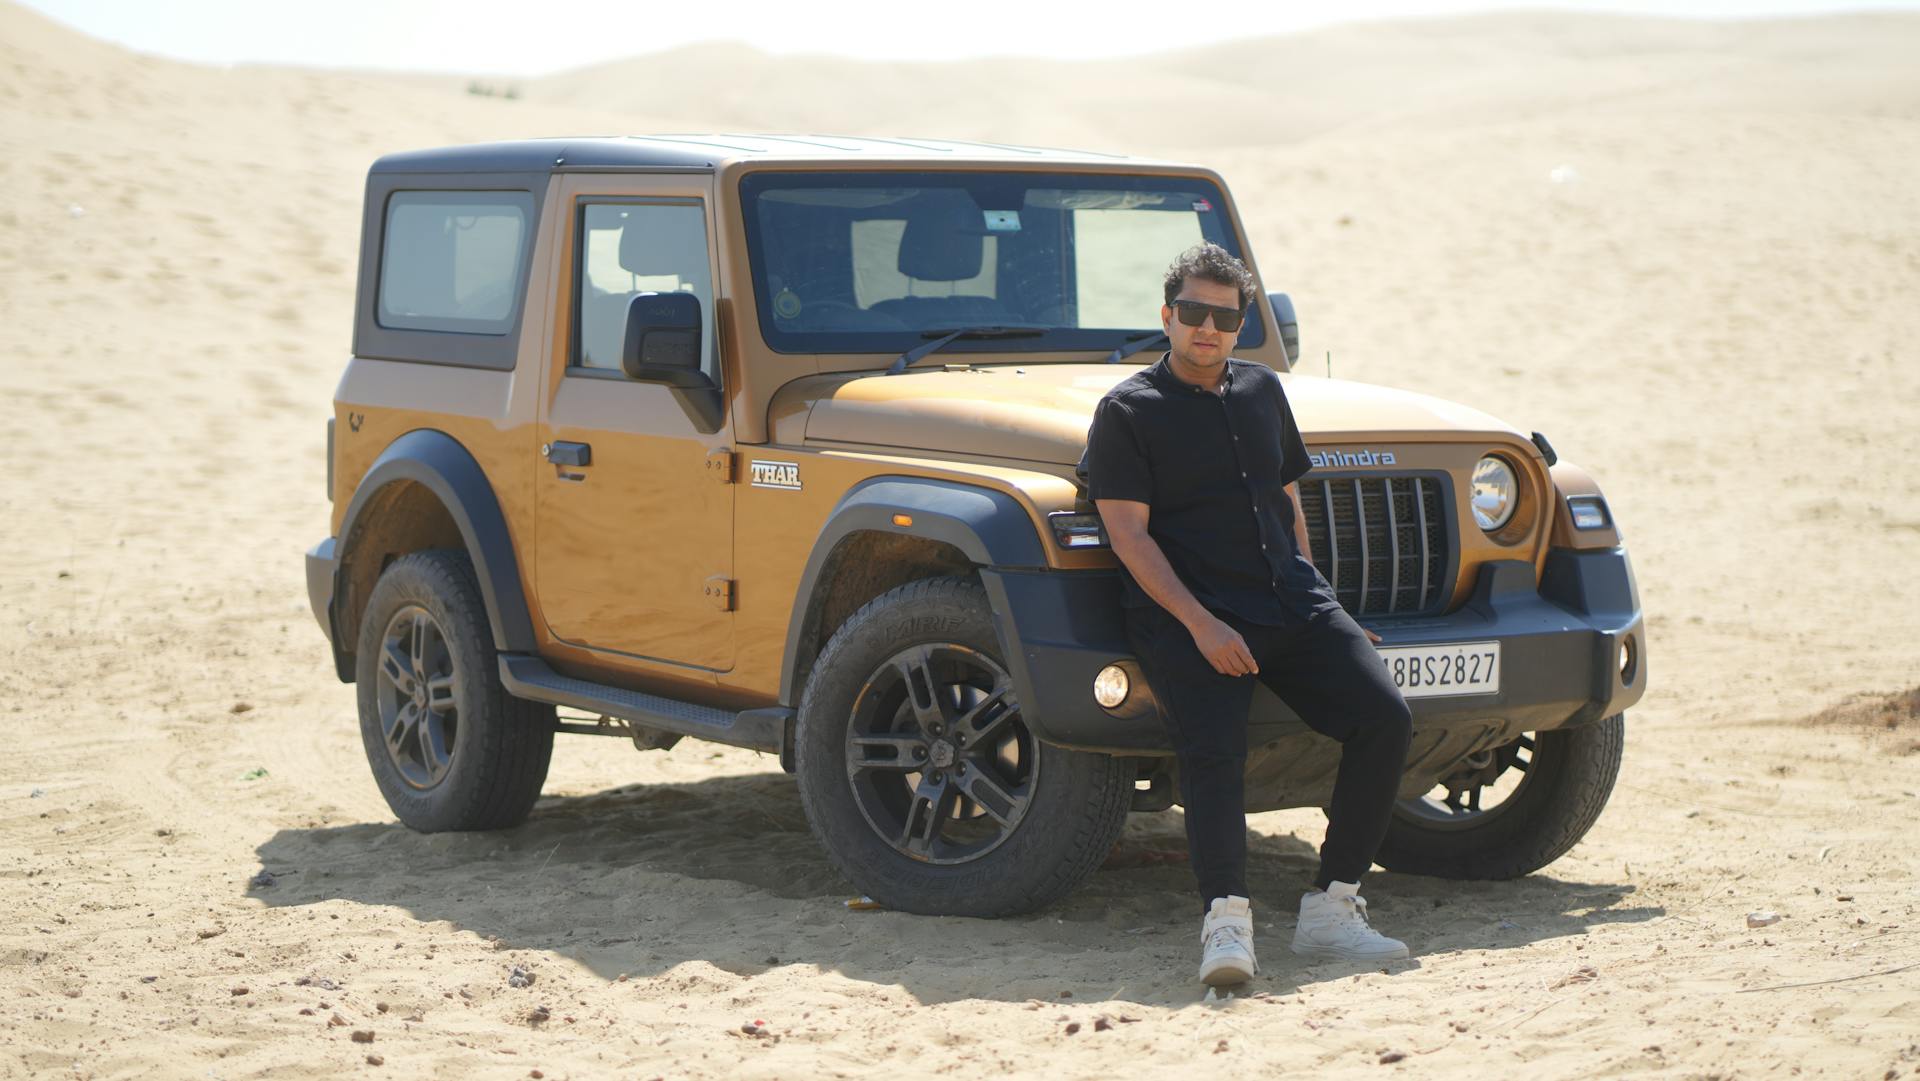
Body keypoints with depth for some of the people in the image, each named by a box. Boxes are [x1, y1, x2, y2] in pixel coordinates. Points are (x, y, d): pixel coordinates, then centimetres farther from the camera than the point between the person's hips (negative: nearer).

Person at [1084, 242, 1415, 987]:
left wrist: (1313, 607, 15)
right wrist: (1200, 624, -19)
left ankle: (1330, 910, -6)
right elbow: (1128, 534, -8)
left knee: (1384, 718, -11)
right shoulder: (1128, 411, 0)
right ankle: (1226, 921, -36)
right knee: (1213, 753, -26)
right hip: (1188, 617, -5)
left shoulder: (1262, 391, 18)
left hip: (1289, 605, 5)